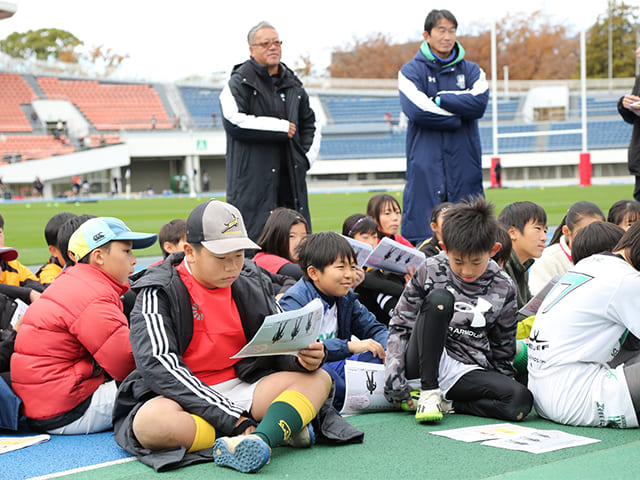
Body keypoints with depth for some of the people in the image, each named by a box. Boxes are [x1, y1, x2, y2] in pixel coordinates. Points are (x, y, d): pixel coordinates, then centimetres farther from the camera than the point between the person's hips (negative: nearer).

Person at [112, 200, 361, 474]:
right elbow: (159, 367, -20)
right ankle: (284, 425, -31)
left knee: (318, 379, -12)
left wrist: (303, 358, -15)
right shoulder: (160, 293, -9)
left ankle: (258, 440, -41)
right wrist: (231, 418, -26)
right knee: (149, 422, -37)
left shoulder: (251, 283, 7)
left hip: (243, 388, 5)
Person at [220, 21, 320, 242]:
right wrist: (282, 128, -11)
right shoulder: (239, 83, -2)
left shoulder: (293, 85, 18)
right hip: (253, 180, -6)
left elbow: (310, 124, 29)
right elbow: (235, 122, -17)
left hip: (291, 177, 6)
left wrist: (307, 156, 11)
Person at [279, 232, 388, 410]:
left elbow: (373, 328, 15)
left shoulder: (346, 297, 9)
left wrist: (387, 348, -11)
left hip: (334, 367, 7)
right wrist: (349, 347, -34)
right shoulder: (294, 300, -15)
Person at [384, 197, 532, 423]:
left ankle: (445, 402, -14)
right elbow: (400, 326, 1)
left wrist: (503, 391, 10)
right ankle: (428, 392, -21)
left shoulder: (502, 288, 0)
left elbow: (503, 349, 12)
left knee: (522, 400, -29)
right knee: (440, 298, -28)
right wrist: (394, 375, -10)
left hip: (467, 371, 1)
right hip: (423, 365, -1)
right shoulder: (430, 271, -4)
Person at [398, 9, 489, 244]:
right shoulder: (411, 71, 5)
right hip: (425, 168, -3)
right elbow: (417, 110, -12)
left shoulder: (471, 70, 14)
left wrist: (439, 99, -8)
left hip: (464, 165, 3)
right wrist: (458, 116, -5)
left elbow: (480, 102, -6)